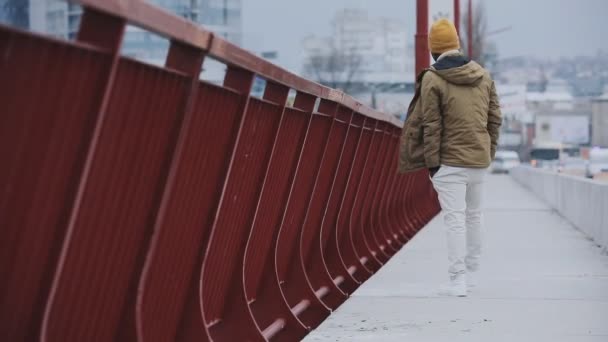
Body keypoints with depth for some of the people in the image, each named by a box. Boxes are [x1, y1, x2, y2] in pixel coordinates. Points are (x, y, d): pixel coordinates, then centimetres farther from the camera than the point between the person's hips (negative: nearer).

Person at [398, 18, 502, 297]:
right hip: (479, 161, 5)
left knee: (455, 219, -4)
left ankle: (457, 280, -7)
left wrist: (432, 162, -7)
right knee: (474, 214, 17)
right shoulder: (483, 76, 6)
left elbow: (430, 126, -12)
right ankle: (471, 273, 27)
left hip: (450, 161, -5)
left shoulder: (432, 80, -11)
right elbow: (494, 118, 9)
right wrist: (489, 152, 17)